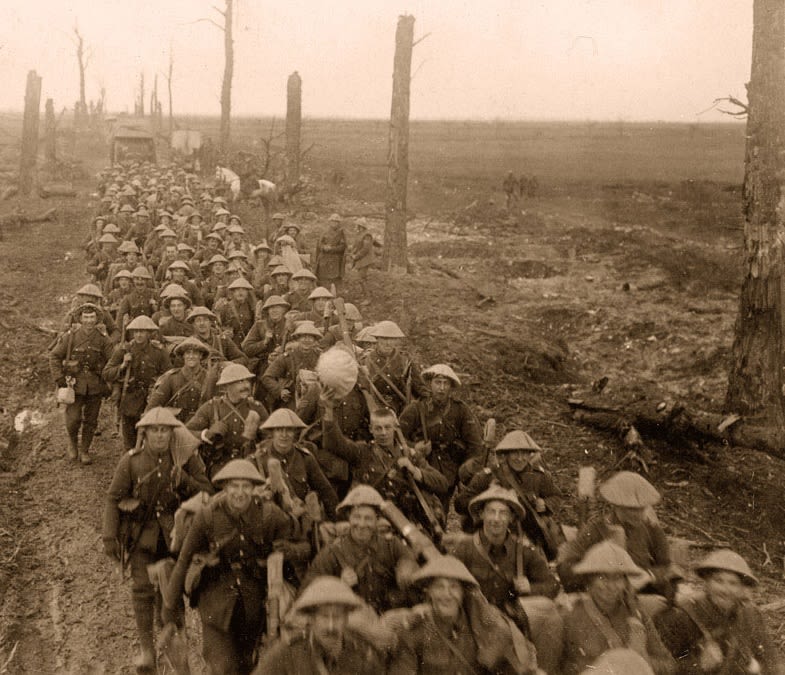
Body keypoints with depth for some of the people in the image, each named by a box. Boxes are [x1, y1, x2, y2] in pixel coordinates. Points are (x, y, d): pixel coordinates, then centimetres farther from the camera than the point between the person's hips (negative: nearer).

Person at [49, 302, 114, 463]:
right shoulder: (70, 336, -4)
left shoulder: (103, 340, 0)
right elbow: (54, 356, 1)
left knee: (91, 421, 7)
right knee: (73, 419, -7)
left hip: (95, 387, 2)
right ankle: (72, 441, 24)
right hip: (75, 383, -2)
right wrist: (59, 378, -8)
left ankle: (84, 451, 24)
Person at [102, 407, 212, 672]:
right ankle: (146, 648, 5)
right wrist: (109, 536, -6)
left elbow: (207, 492, -1)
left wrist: (184, 481, -20)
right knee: (142, 587, -5)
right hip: (142, 531, 0)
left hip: (176, 532, 0)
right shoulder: (131, 461, -4)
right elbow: (113, 499, -1)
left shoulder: (186, 458, -3)